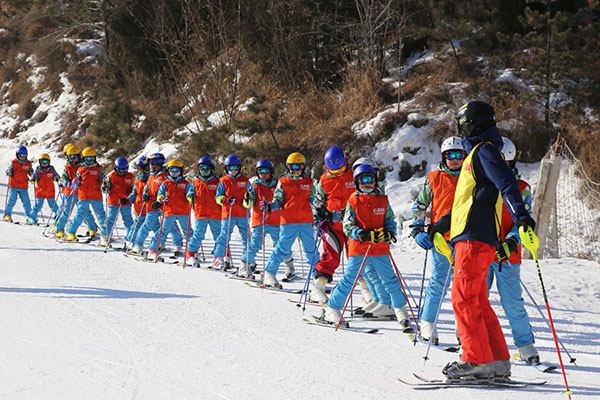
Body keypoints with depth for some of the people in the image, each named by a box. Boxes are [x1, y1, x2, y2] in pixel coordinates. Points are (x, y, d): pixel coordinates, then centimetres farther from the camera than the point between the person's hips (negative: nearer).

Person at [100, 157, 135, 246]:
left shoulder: (130, 177, 3)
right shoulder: (111, 176, -2)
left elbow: (132, 190, 5)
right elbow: (104, 190, 4)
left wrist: (126, 198, -10)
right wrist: (105, 187, -20)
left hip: (126, 203, 2)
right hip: (113, 202, -2)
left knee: (128, 220, 10)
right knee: (110, 220, -5)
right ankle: (105, 237, 4)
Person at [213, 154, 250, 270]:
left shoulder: (245, 180, 11)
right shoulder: (223, 181, 6)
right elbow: (218, 197, 3)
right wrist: (226, 200, -16)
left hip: (242, 214, 2)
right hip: (228, 214, -2)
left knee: (246, 237, 8)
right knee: (224, 236, -9)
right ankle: (218, 258, -6)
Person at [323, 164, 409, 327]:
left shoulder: (383, 201, 10)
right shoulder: (353, 202, 2)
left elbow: (390, 220, 11)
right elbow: (347, 225, -4)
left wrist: (388, 232, -12)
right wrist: (361, 234, -21)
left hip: (381, 249, 2)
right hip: (359, 249, -2)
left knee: (391, 280, 5)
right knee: (349, 280, -2)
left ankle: (400, 308, 24)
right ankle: (332, 309, 10)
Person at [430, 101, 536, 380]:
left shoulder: (484, 150, -8)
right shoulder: (478, 152, 24)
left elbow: (506, 183, -24)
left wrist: (521, 215, -38)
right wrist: (444, 222, 43)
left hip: (474, 238, -10)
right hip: (475, 237, 10)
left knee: (464, 297, -10)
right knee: (477, 300, 11)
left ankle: (477, 360, -10)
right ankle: (497, 361, 12)